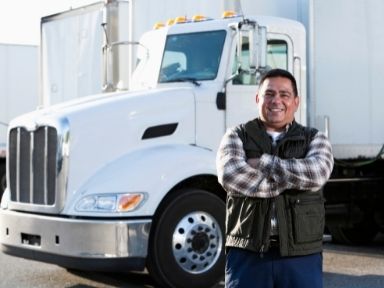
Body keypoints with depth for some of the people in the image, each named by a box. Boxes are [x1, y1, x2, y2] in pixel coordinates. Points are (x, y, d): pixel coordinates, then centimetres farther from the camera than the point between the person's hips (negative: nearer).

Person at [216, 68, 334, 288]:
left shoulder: (315, 140, 9)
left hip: (301, 256, 1)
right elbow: (230, 175, -14)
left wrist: (263, 162, -10)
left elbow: (315, 174, -14)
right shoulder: (237, 137, 7)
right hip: (248, 253, -1)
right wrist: (289, 181, -13)